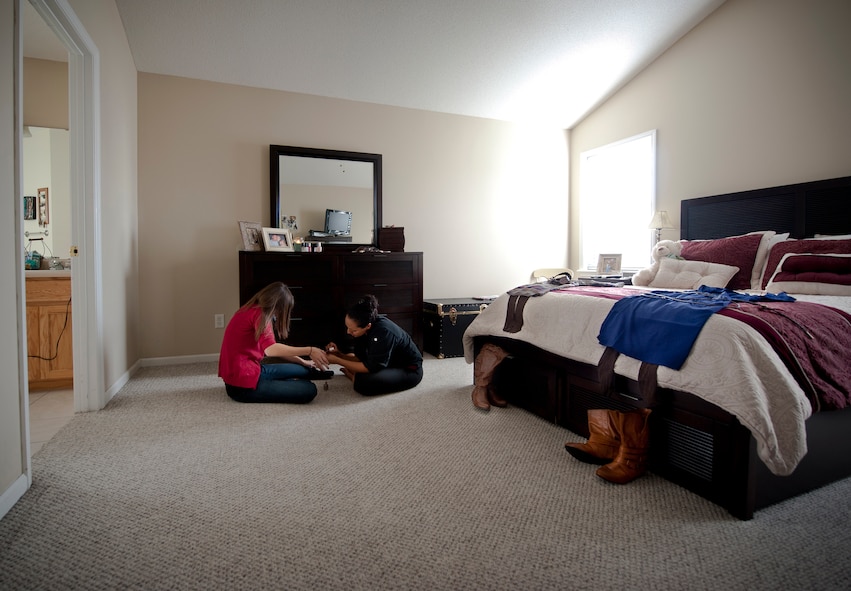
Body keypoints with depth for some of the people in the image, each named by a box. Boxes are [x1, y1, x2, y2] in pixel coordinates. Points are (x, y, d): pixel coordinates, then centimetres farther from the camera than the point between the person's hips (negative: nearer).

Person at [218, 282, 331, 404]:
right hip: (243, 384, -10)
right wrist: (309, 350, -26)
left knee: (305, 370, 16)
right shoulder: (259, 313, -16)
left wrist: (303, 362, 18)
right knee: (308, 390, -19)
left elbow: (277, 350, 19)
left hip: (239, 375, 10)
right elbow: (271, 350, -31)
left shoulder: (252, 311, 13)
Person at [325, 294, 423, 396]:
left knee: (363, 383, -29)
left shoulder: (383, 332, -33)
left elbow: (370, 367, -28)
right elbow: (361, 358, 1)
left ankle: (354, 377, -2)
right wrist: (339, 354, -14)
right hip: (389, 364, 8)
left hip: (410, 370, -8)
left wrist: (337, 360, -24)